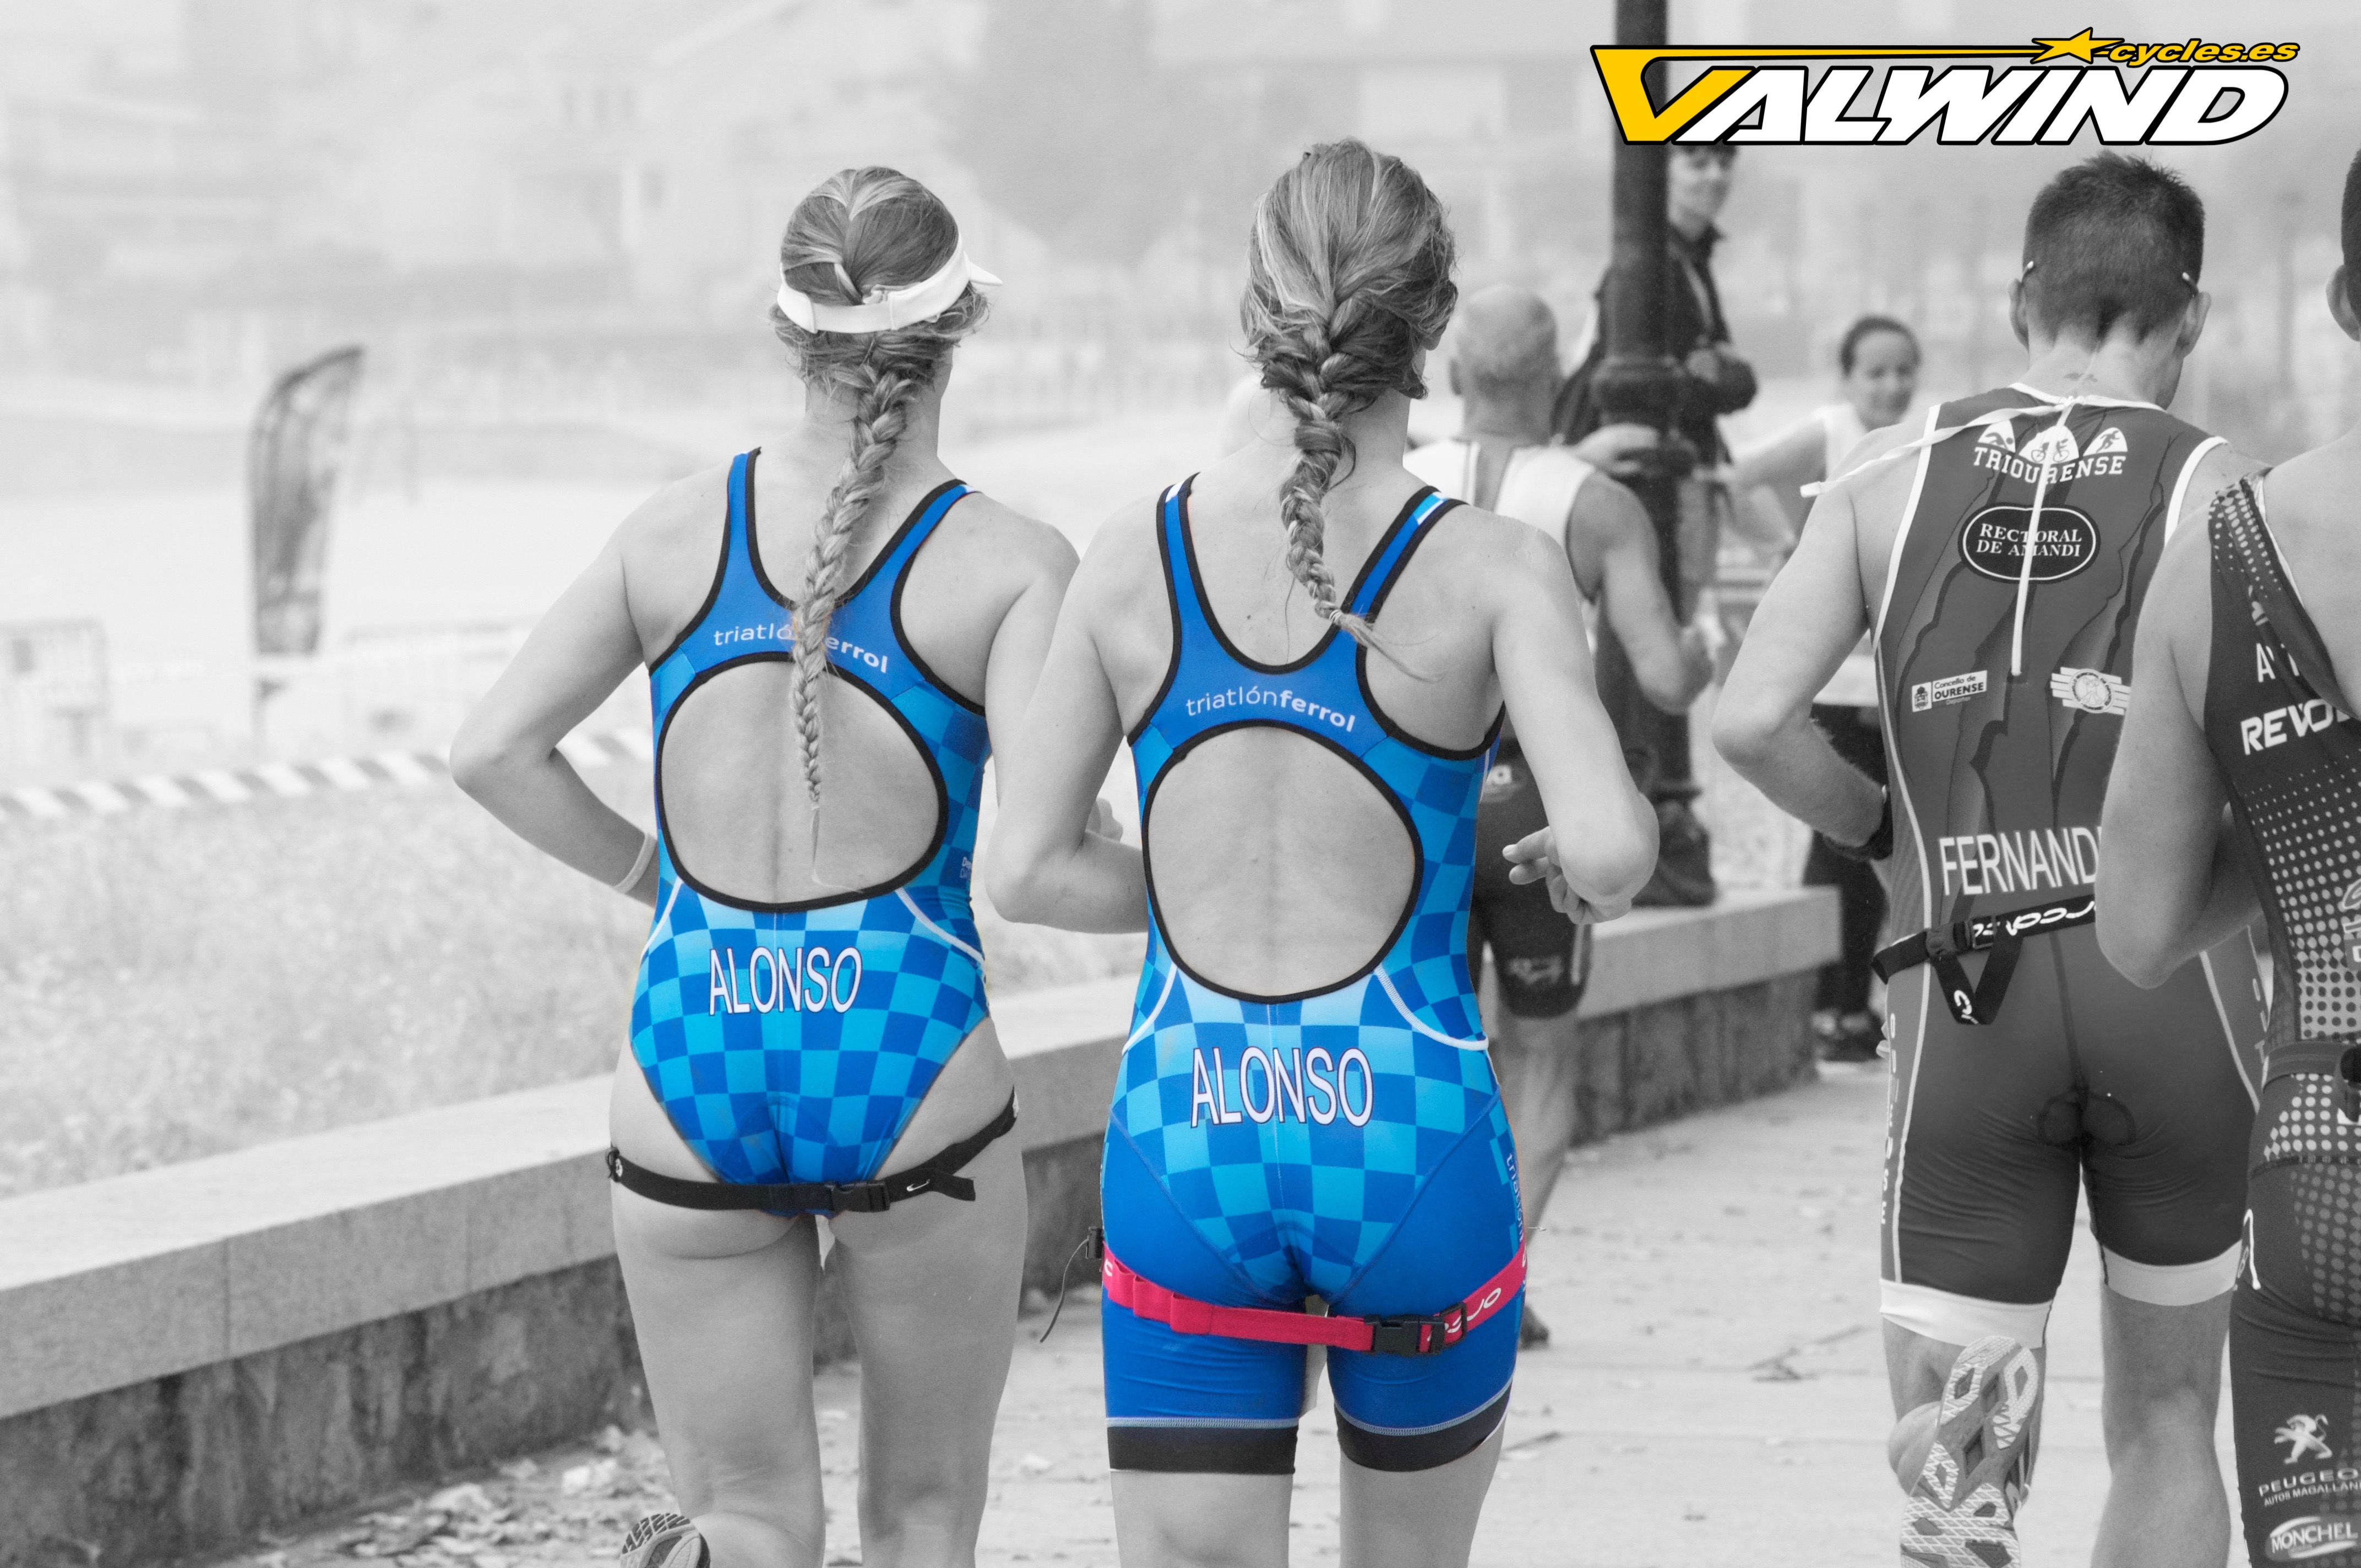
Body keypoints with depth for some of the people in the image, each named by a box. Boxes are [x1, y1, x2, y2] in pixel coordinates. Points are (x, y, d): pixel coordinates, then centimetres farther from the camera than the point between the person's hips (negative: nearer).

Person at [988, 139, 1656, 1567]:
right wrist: (1584, 869, 4)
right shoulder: (1493, 569, -8)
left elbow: (1030, 870, 2)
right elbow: (1611, 845, -19)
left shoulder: (1140, 556, 0)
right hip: (1408, 1134, -1)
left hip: (1183, 1148, 1)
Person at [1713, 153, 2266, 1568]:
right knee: (2167, 1425, 20)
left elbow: (1752, 721, -6)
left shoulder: (1896, 477, 4)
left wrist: (1885, 830, 11)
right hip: (2167, 974, -1)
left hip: (1967, 1003, 1)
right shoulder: (2209, 485, -4)